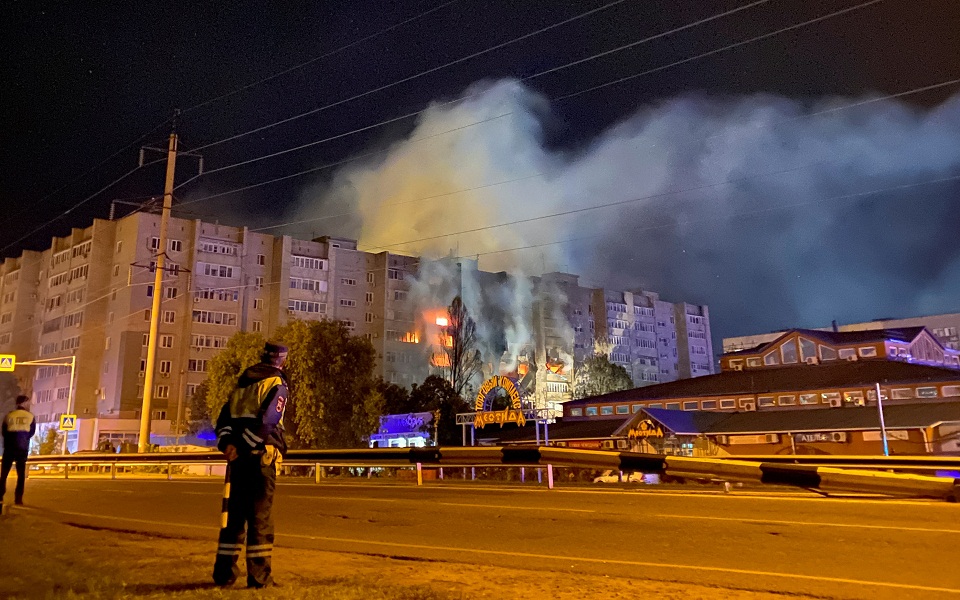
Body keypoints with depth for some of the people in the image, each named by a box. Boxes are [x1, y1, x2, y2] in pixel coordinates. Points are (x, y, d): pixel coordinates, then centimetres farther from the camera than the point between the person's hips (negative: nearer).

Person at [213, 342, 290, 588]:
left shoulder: (243, 381, 17)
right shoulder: (278, 384, -5)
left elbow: (224, 417, 9)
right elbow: (267, 421, -18)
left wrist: (226, 443, -3)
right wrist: (241, 447, -13)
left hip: (239, 456, 7)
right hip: (260, 456, -6)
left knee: (234, 514, 13)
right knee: (261, 516, -2)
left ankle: (224, 572, 16)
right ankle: (258, 576, 1)